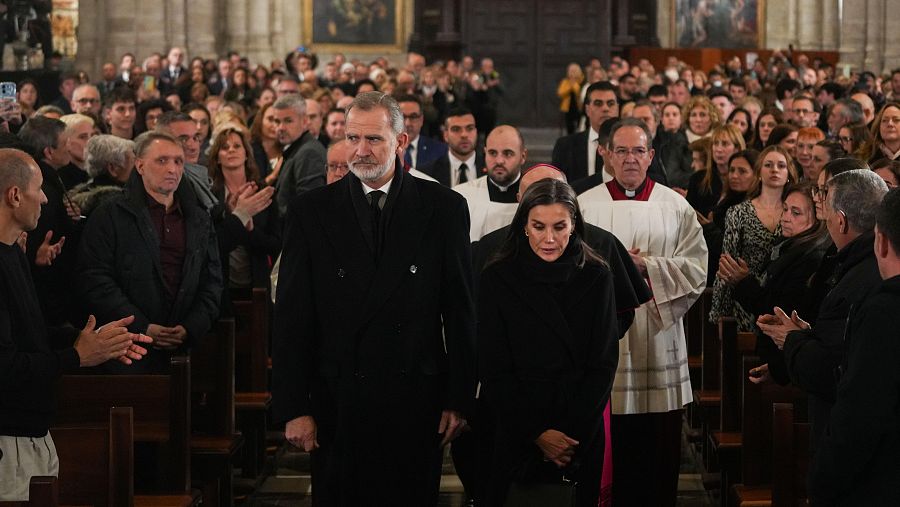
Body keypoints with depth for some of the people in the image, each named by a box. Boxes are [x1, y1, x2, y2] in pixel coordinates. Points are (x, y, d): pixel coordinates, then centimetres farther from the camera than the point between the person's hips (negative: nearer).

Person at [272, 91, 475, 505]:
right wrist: (293, 408, -4)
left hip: (416, 402, 0)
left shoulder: (444, 208, 1)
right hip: (337, 404, 0)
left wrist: (459, 400, 0)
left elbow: (460, 310, 3)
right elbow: (291, 318, 1)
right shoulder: (311, 212, 2)